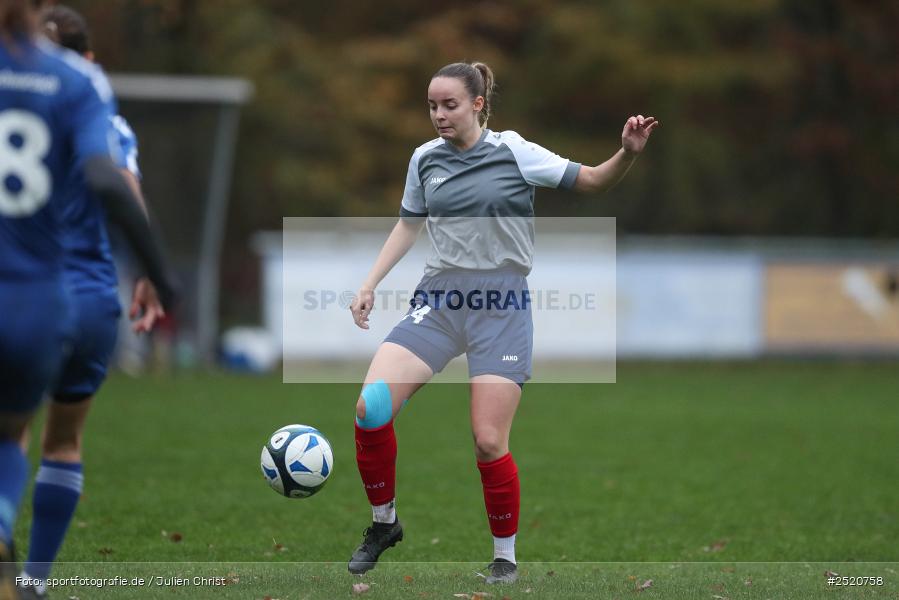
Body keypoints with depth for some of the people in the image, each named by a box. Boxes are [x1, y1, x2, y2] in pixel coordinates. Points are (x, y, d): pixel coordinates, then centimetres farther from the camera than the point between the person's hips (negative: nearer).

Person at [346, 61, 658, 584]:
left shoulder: (513, 152, -5)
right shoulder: (425, 159, 7)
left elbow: (592, 181, -3)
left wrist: (628, 154, -22)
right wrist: (370, 285, 15)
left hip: (501, 308, -4)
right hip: (438, 301, 4)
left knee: (489, 442, -10)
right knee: (371, 408, -14)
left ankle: (506, 556, 12)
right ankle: (384, 523, 9)